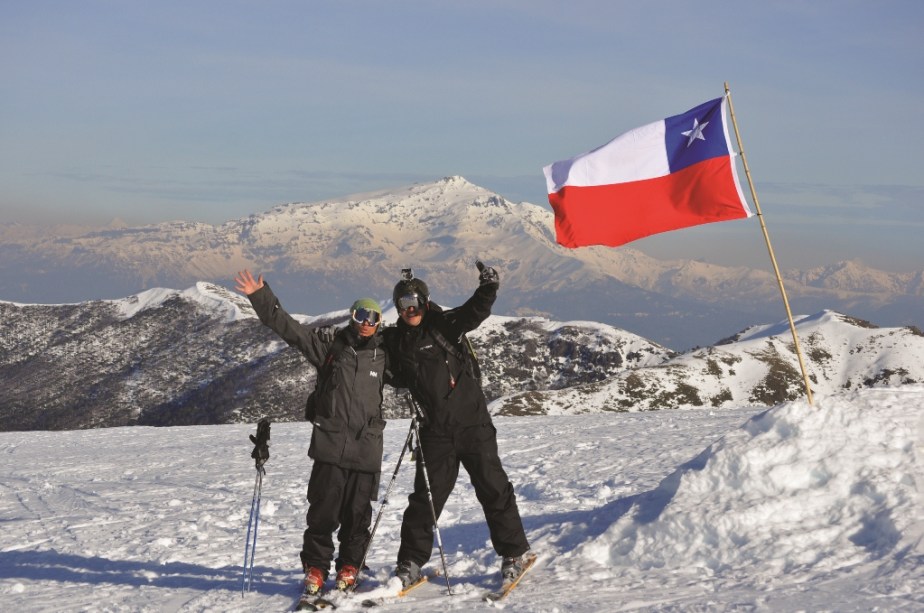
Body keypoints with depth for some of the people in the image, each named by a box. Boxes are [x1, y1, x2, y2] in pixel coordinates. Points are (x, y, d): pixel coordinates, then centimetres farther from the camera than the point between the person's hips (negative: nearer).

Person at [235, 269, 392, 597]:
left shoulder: (383, 353, 10)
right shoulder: (330, 342, 3)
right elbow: (287, 327, -2)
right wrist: (260, 297, -10)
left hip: (367, 446, 2)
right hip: (331, 442, -2)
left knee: (358, 513, 5)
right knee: (323, 509, -2)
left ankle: (349, 567, 20)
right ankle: (315, 567, 10)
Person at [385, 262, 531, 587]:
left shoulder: (444, 324, -5)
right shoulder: (395, 340, 6)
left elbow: (474, 312, -23)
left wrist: (488, 288, -36)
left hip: (472, 421, -3)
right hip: (435, 430, 3)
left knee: (492, 487, 1)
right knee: (425, 496, 6)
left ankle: (514, 552, 13)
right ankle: (410, 561, 14)